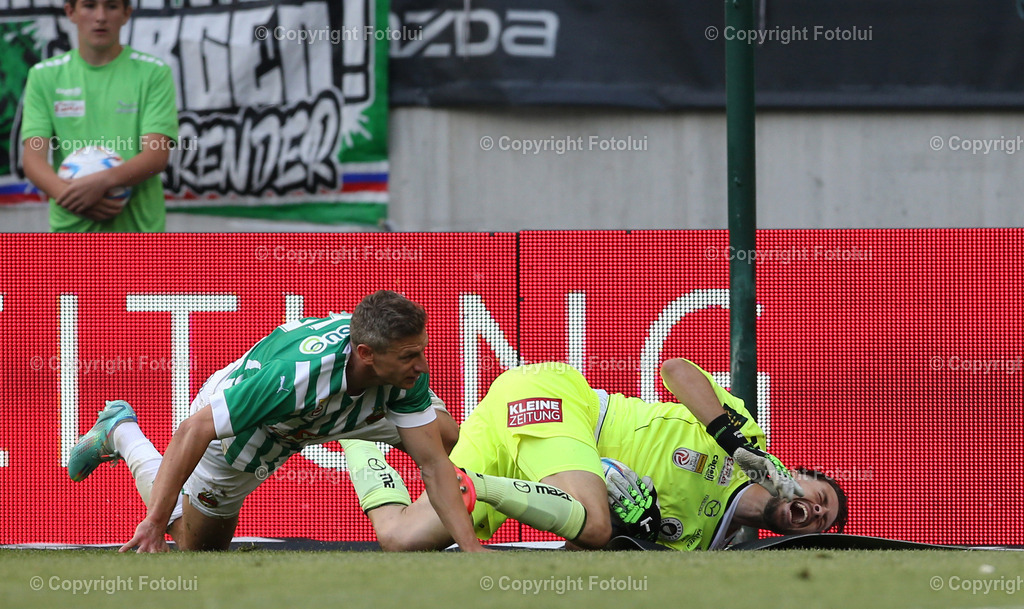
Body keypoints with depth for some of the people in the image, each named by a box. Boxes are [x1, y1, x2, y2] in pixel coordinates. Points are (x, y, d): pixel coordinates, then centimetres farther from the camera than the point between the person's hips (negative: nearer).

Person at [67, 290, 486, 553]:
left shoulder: (408, 373, -31)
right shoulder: (298, 373, -49)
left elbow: (433, 463, -25)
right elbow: (195, 431, -43)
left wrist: (471, 548, -35)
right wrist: (155, 523, -45)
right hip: (227, 426, -5)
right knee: (198, 547, 13)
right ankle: (122, 433, 30)